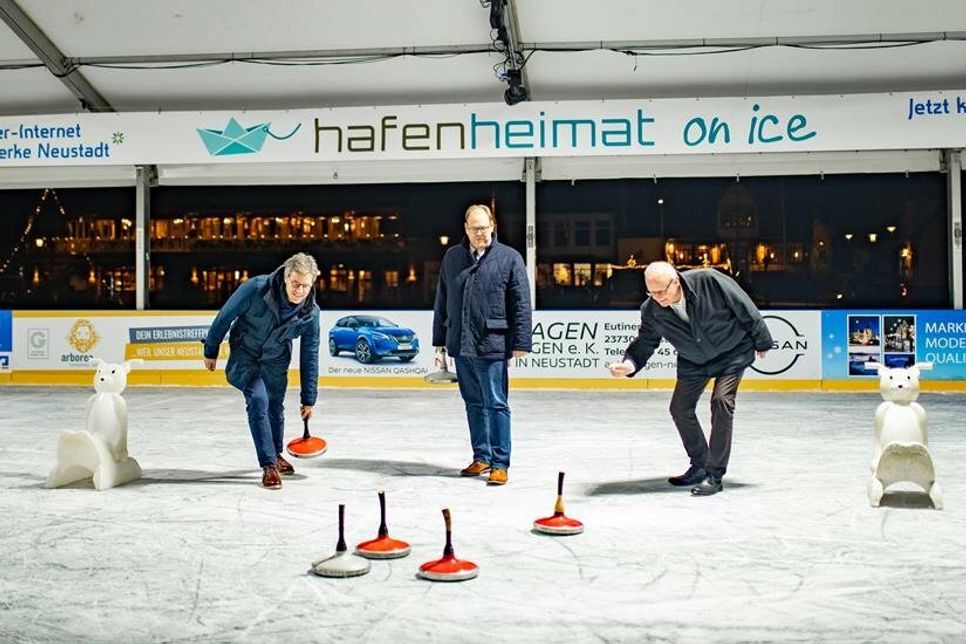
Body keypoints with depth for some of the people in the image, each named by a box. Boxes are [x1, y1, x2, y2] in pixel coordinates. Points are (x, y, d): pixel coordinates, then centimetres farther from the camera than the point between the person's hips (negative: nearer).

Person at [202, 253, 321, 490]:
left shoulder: (311, 313, -21)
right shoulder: (256, 289, -32)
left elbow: (309, 356, -10)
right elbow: (225, 316, -16)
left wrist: (309, 399, -6)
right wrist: (211, 351, -5)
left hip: (276, 360, 3)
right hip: (245, 354, -3)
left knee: (275, 406, 14)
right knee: (258, 401, -18)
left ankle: (276, 455, 40)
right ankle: (269, 465, -11)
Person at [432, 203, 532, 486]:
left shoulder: (509, 258, -3)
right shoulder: (452, 257, 9)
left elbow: (521, 304, -4)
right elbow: (442, 302, 14)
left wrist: (521, 343, -8)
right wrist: (440, 341, 13)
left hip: (492, 346, -5)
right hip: (461, 346, 5)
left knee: (496, 404, 0)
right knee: (473, 404, 14)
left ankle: (500, 463, 7)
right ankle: (481, 457, 27)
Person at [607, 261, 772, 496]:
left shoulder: (709, 281, -32)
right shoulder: (651, 311, -20)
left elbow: (745, 308, -19)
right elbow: (645, 343, -9)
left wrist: (761, 341, -7)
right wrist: (629, 364, -32)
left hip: (733, 351, -5)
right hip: (693, 361, 5)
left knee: (721, 401, -20)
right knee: (680, 408, 4)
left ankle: (715, 475, -12)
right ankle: (699, 466, 25)